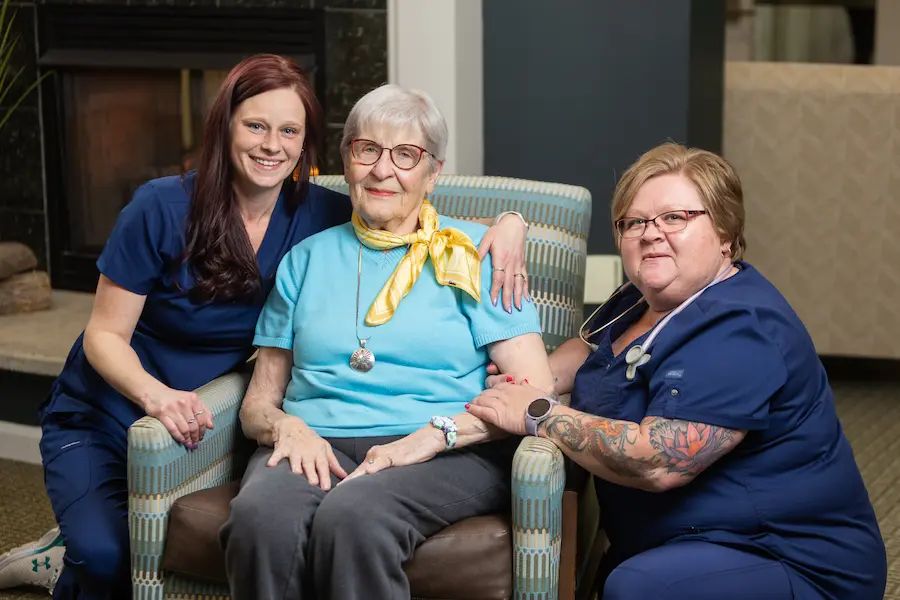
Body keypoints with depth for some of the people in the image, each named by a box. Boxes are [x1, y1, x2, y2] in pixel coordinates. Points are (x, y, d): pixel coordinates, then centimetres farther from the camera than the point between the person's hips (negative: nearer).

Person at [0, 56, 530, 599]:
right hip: (101, 419, -3)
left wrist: (508, 224, -25)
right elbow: (105, 335, -12)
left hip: (195, 426, 3)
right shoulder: (163, 209, -16)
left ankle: (73, 555, 10)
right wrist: (155, 395, -33)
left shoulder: (318, 216, -7)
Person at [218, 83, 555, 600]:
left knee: (353, 516, -37)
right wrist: (286, 425, -5)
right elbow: (258, 402, 20)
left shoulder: (472, 253, 11)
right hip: (317, 444, 3)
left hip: (447, 455, -2)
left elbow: (536, 392, 0)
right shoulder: (308, 259, 21)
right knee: (259, 517, -34)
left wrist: (436, 433, -14)